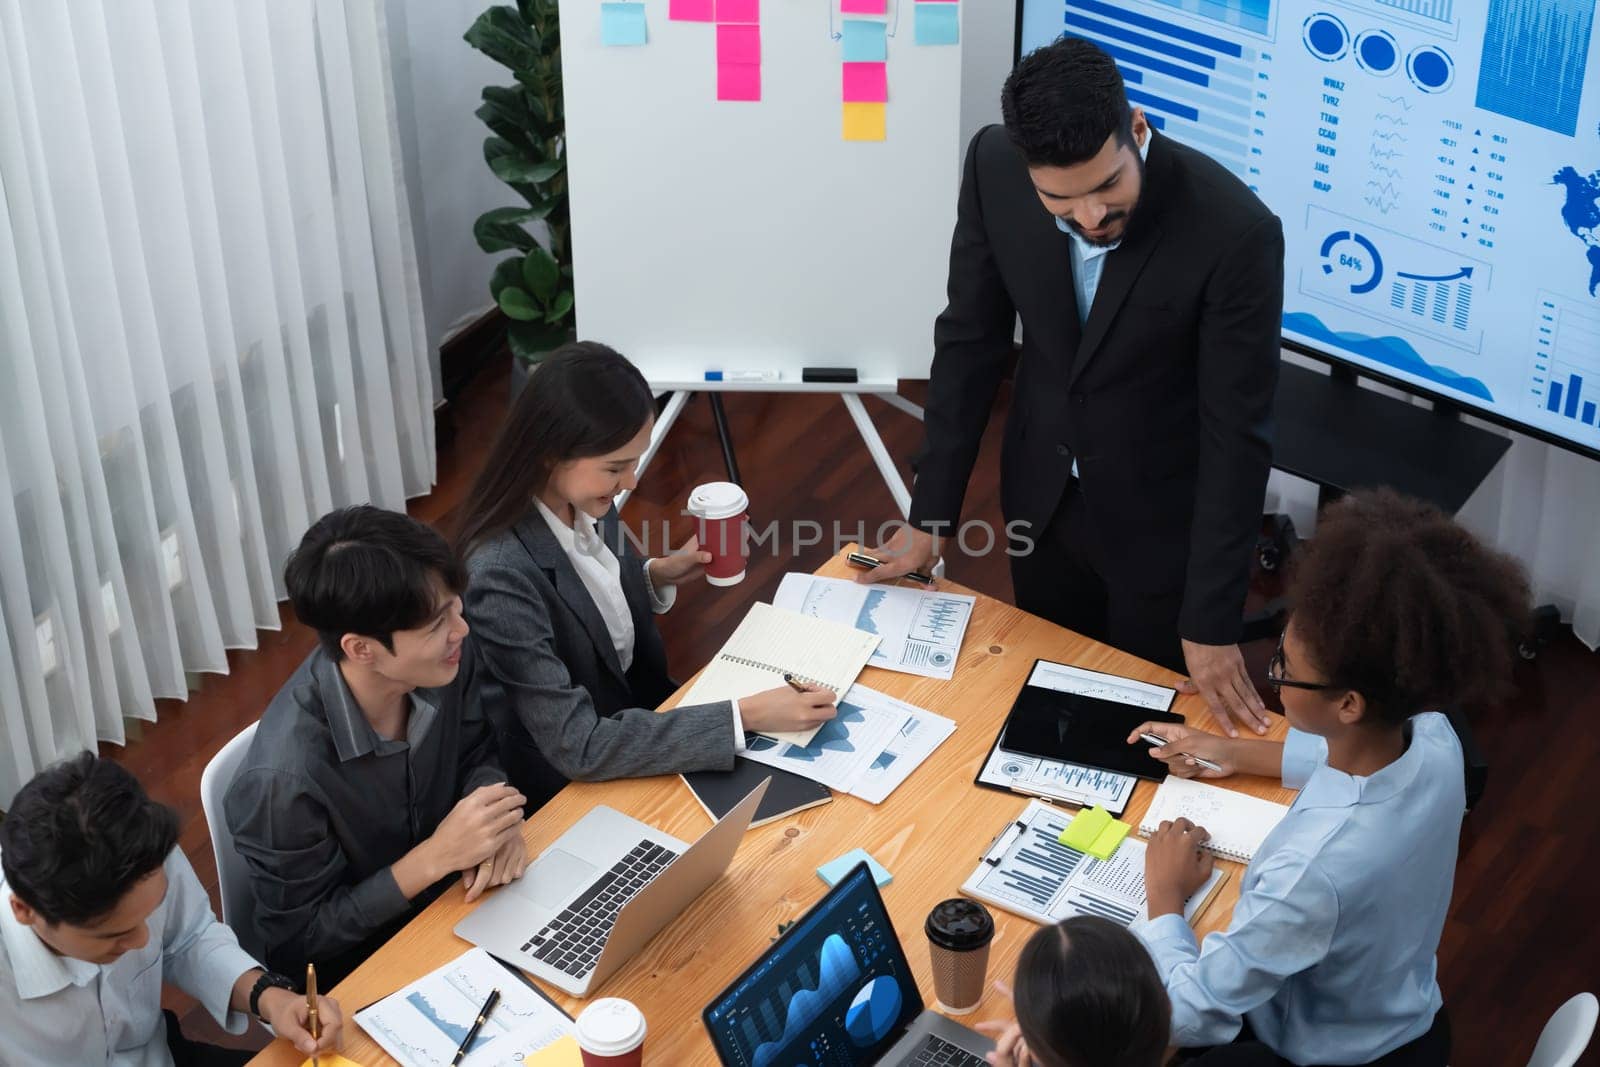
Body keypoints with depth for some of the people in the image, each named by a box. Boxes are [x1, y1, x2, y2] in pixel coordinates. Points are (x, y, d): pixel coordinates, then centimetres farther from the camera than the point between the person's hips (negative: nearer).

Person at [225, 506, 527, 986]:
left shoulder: (445, 659, -16)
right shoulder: (285, 778, -33)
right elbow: (295, 940, -19)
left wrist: (497, 821, -17)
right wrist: (434, 856, -27)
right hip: (354, 969, -5)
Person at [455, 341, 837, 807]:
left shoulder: (585, 506, -9)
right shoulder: (502, 576, -32)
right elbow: (579, 747, -32)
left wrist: (657, 575, -5)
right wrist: (747, 715, -33)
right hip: (571, 790, -7)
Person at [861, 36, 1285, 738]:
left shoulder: (1235, 233, -31)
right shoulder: (994, 167, -19)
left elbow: (1237, 434, -22)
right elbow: (971, 339, -6)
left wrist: (1212, 621, -18)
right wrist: (931, 512, -3)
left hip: (1163, 522, -3)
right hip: (1041, 495, 4)